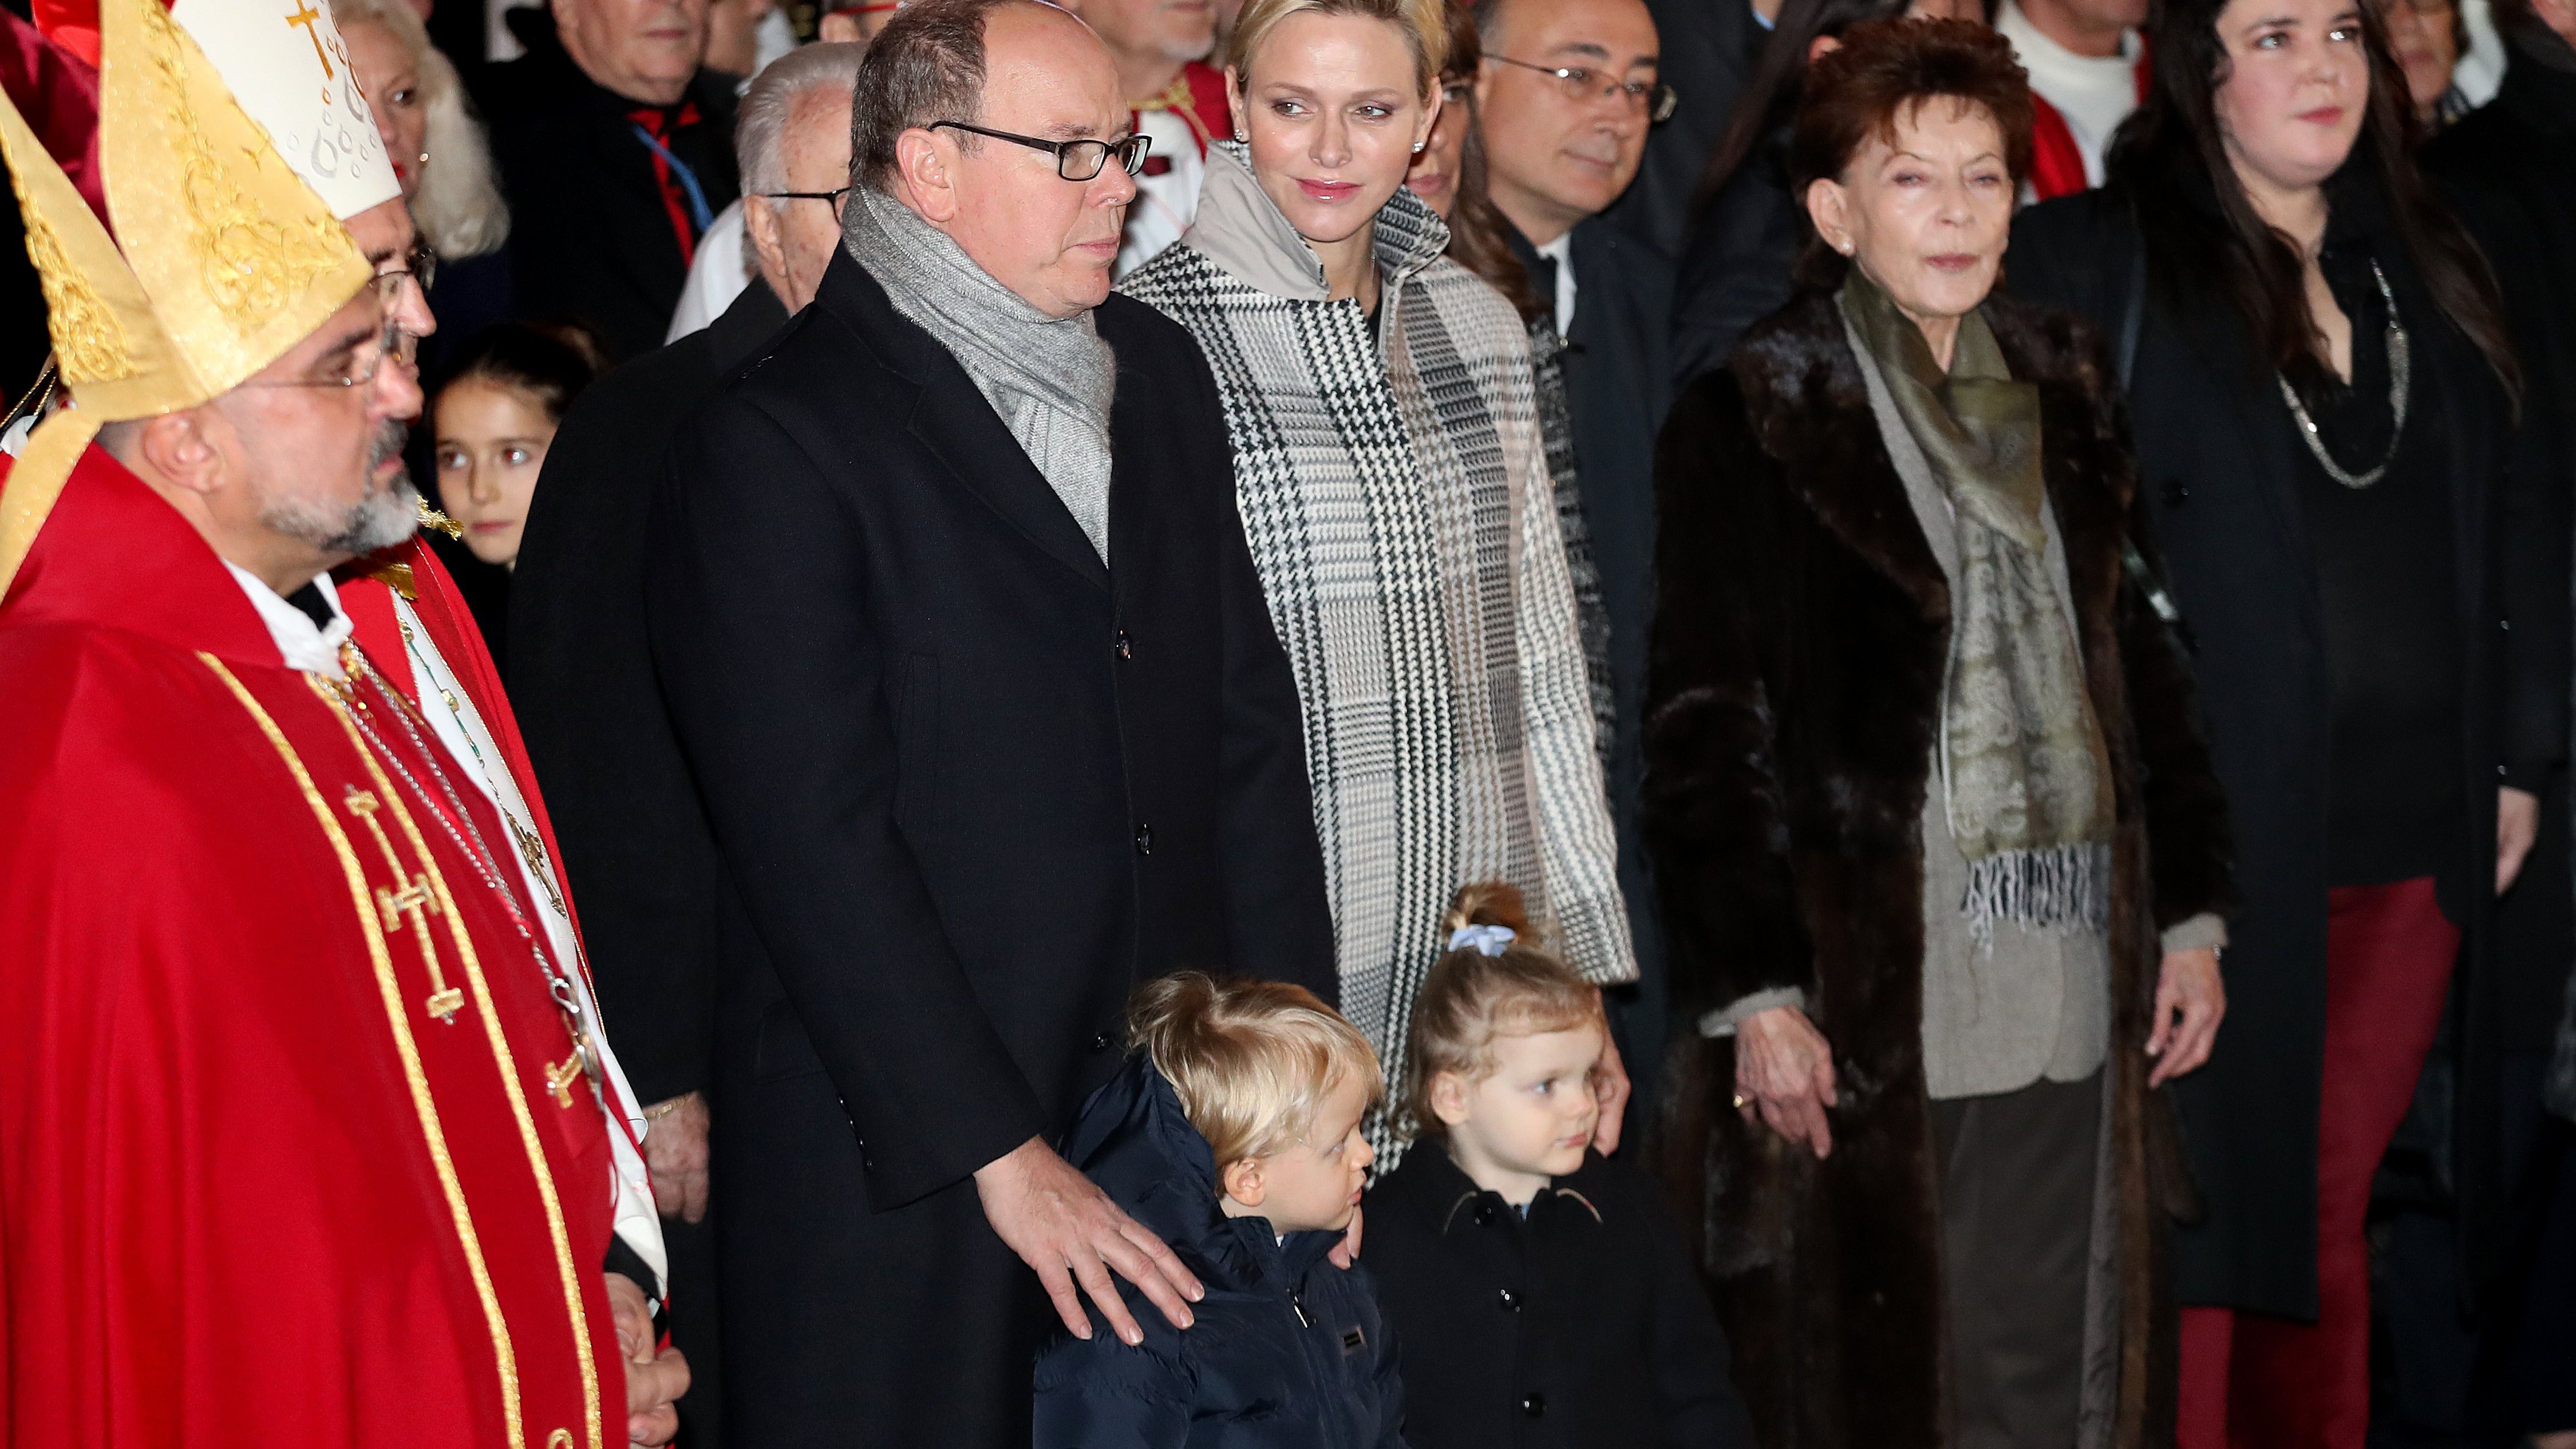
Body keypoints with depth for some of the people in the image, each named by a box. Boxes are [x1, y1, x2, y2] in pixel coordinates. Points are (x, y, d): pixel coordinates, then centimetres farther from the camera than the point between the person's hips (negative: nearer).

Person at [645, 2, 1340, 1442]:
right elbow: (814, 838, -15)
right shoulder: (776, 442, -11)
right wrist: (1000, 1153, -15)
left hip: (1186, 1113, 6)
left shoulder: (1160, 372, 12)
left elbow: (1249, 716, 14)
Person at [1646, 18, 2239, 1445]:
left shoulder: (2062, 395, 13)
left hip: (2069, 999, 5)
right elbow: (1704, 734, -8)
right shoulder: (1751, 420, -5)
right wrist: (1752, 995, -13)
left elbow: (2142, 667, 18)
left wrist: (2190, 911, 13)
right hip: (1860, 1009, -5)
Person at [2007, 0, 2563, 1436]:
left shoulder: (2429, 271, 14)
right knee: (2192, 1228, -2)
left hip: (2413, 850, 5)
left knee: (2332, 1213, 13)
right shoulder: (2091, 267, -5)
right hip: (2213, 842, -5)